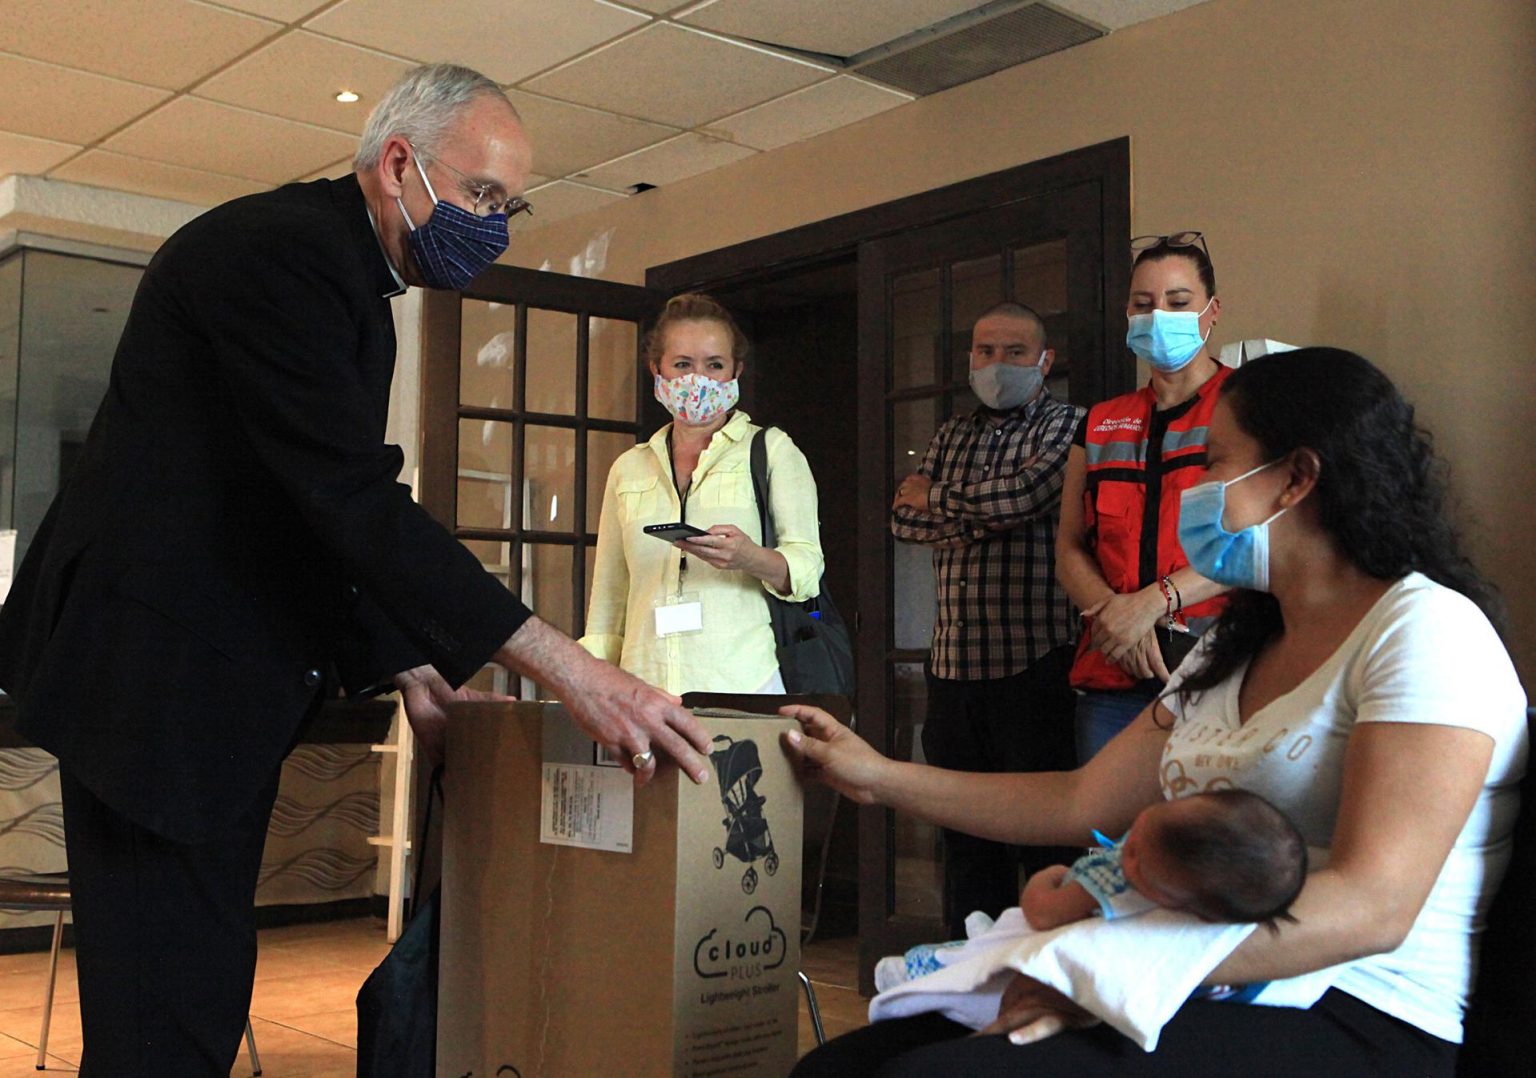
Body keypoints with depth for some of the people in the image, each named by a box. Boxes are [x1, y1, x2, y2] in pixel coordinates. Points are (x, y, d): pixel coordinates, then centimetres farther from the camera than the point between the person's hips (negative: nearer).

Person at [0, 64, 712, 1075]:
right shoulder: (275, 248, -17)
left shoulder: (354, 284, 15)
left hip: (228, 684, 10)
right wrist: (566, 665, -31)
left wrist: (403, 669, 8)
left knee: (207, 988, 13)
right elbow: (353, 497, -28)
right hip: (155, 669, -10)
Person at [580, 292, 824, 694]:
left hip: (740, 682, -2)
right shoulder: (628, 468, 16)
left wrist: (750, 558, -21)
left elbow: (807, 566, -1)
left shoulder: (772, 449, 8)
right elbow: (609, 595, 17)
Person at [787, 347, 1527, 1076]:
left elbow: (1370, 907, -20)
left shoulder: (1425, 628, -9)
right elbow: (1082, 802, 20)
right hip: (1200, 997, 8)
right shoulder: (1232, 651, 20)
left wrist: (1113, 969, -26)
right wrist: (881, 778, 19)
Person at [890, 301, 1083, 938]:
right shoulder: (951, 437, 19)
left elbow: (1028, 491, -17)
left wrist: (939, 497, -1)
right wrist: (983, 519, -10)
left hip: (1036, 664, -6)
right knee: (966, 835, 10)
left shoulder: (1067, 426, 1)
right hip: (954, 664, 6)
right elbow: (904, 518, 6)